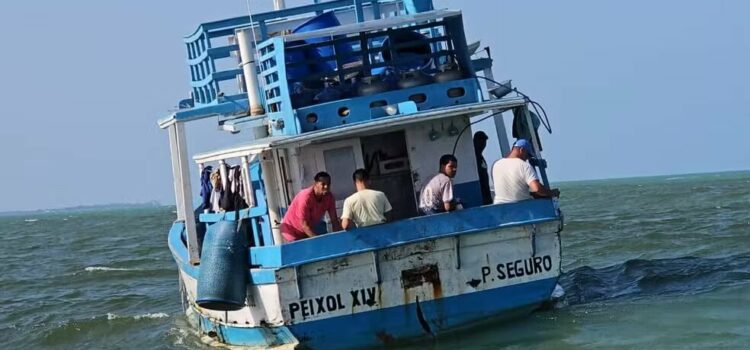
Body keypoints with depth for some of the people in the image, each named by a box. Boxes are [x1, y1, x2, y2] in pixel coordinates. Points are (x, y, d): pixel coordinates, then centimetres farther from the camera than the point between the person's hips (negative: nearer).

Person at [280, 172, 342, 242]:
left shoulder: (329, 197, -13)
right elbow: (304, 225, -32)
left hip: (309, 230, 6)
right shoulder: (305, 197, -31)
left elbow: (334, 220, -7)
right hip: (292, 231, -6)